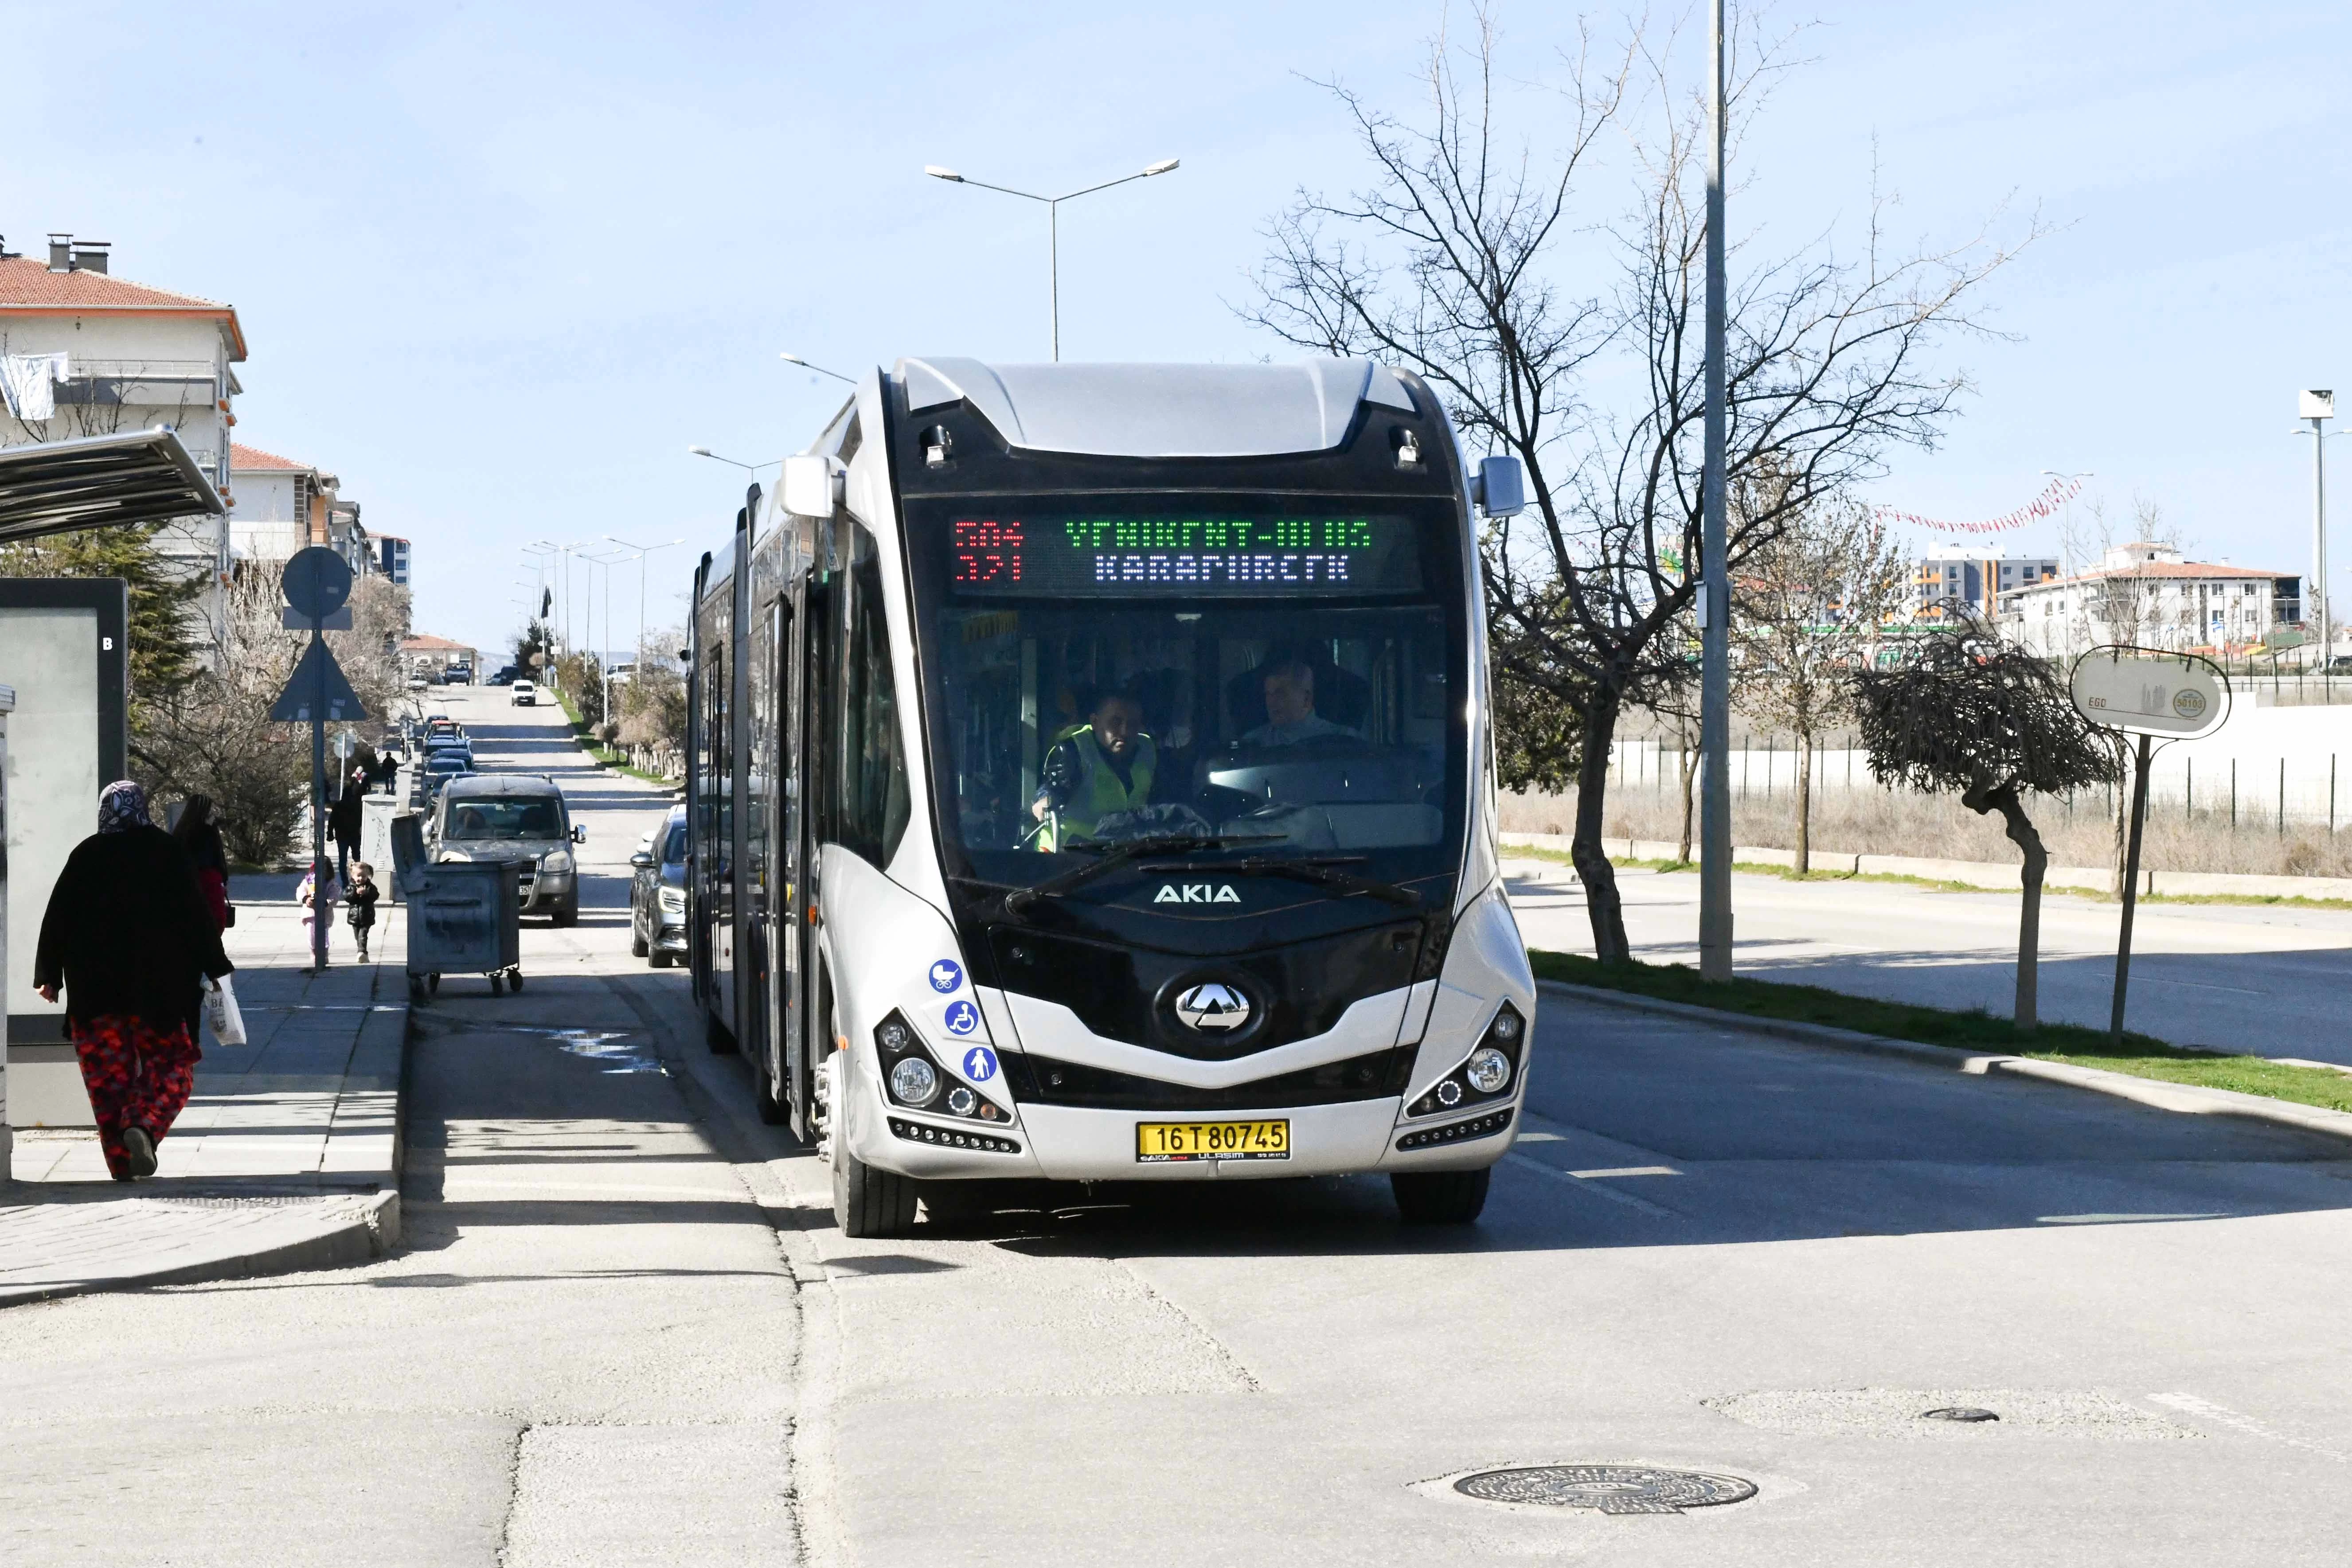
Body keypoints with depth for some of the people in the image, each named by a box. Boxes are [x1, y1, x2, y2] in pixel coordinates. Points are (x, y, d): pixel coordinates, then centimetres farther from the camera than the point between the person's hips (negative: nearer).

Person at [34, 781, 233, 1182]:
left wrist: (48, 976, 11)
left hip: (94, 987, 2)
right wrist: (214, 966, 5)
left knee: (108, 1074, 7)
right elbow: (196, 915, -2)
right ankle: (144, 1127, -21)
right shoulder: (166, 851, -1)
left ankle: (121, 1162, 2)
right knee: (170, 1067, 6)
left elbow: (57, 918, 5)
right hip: (157, 984, -1)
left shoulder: (85, 856, 4)